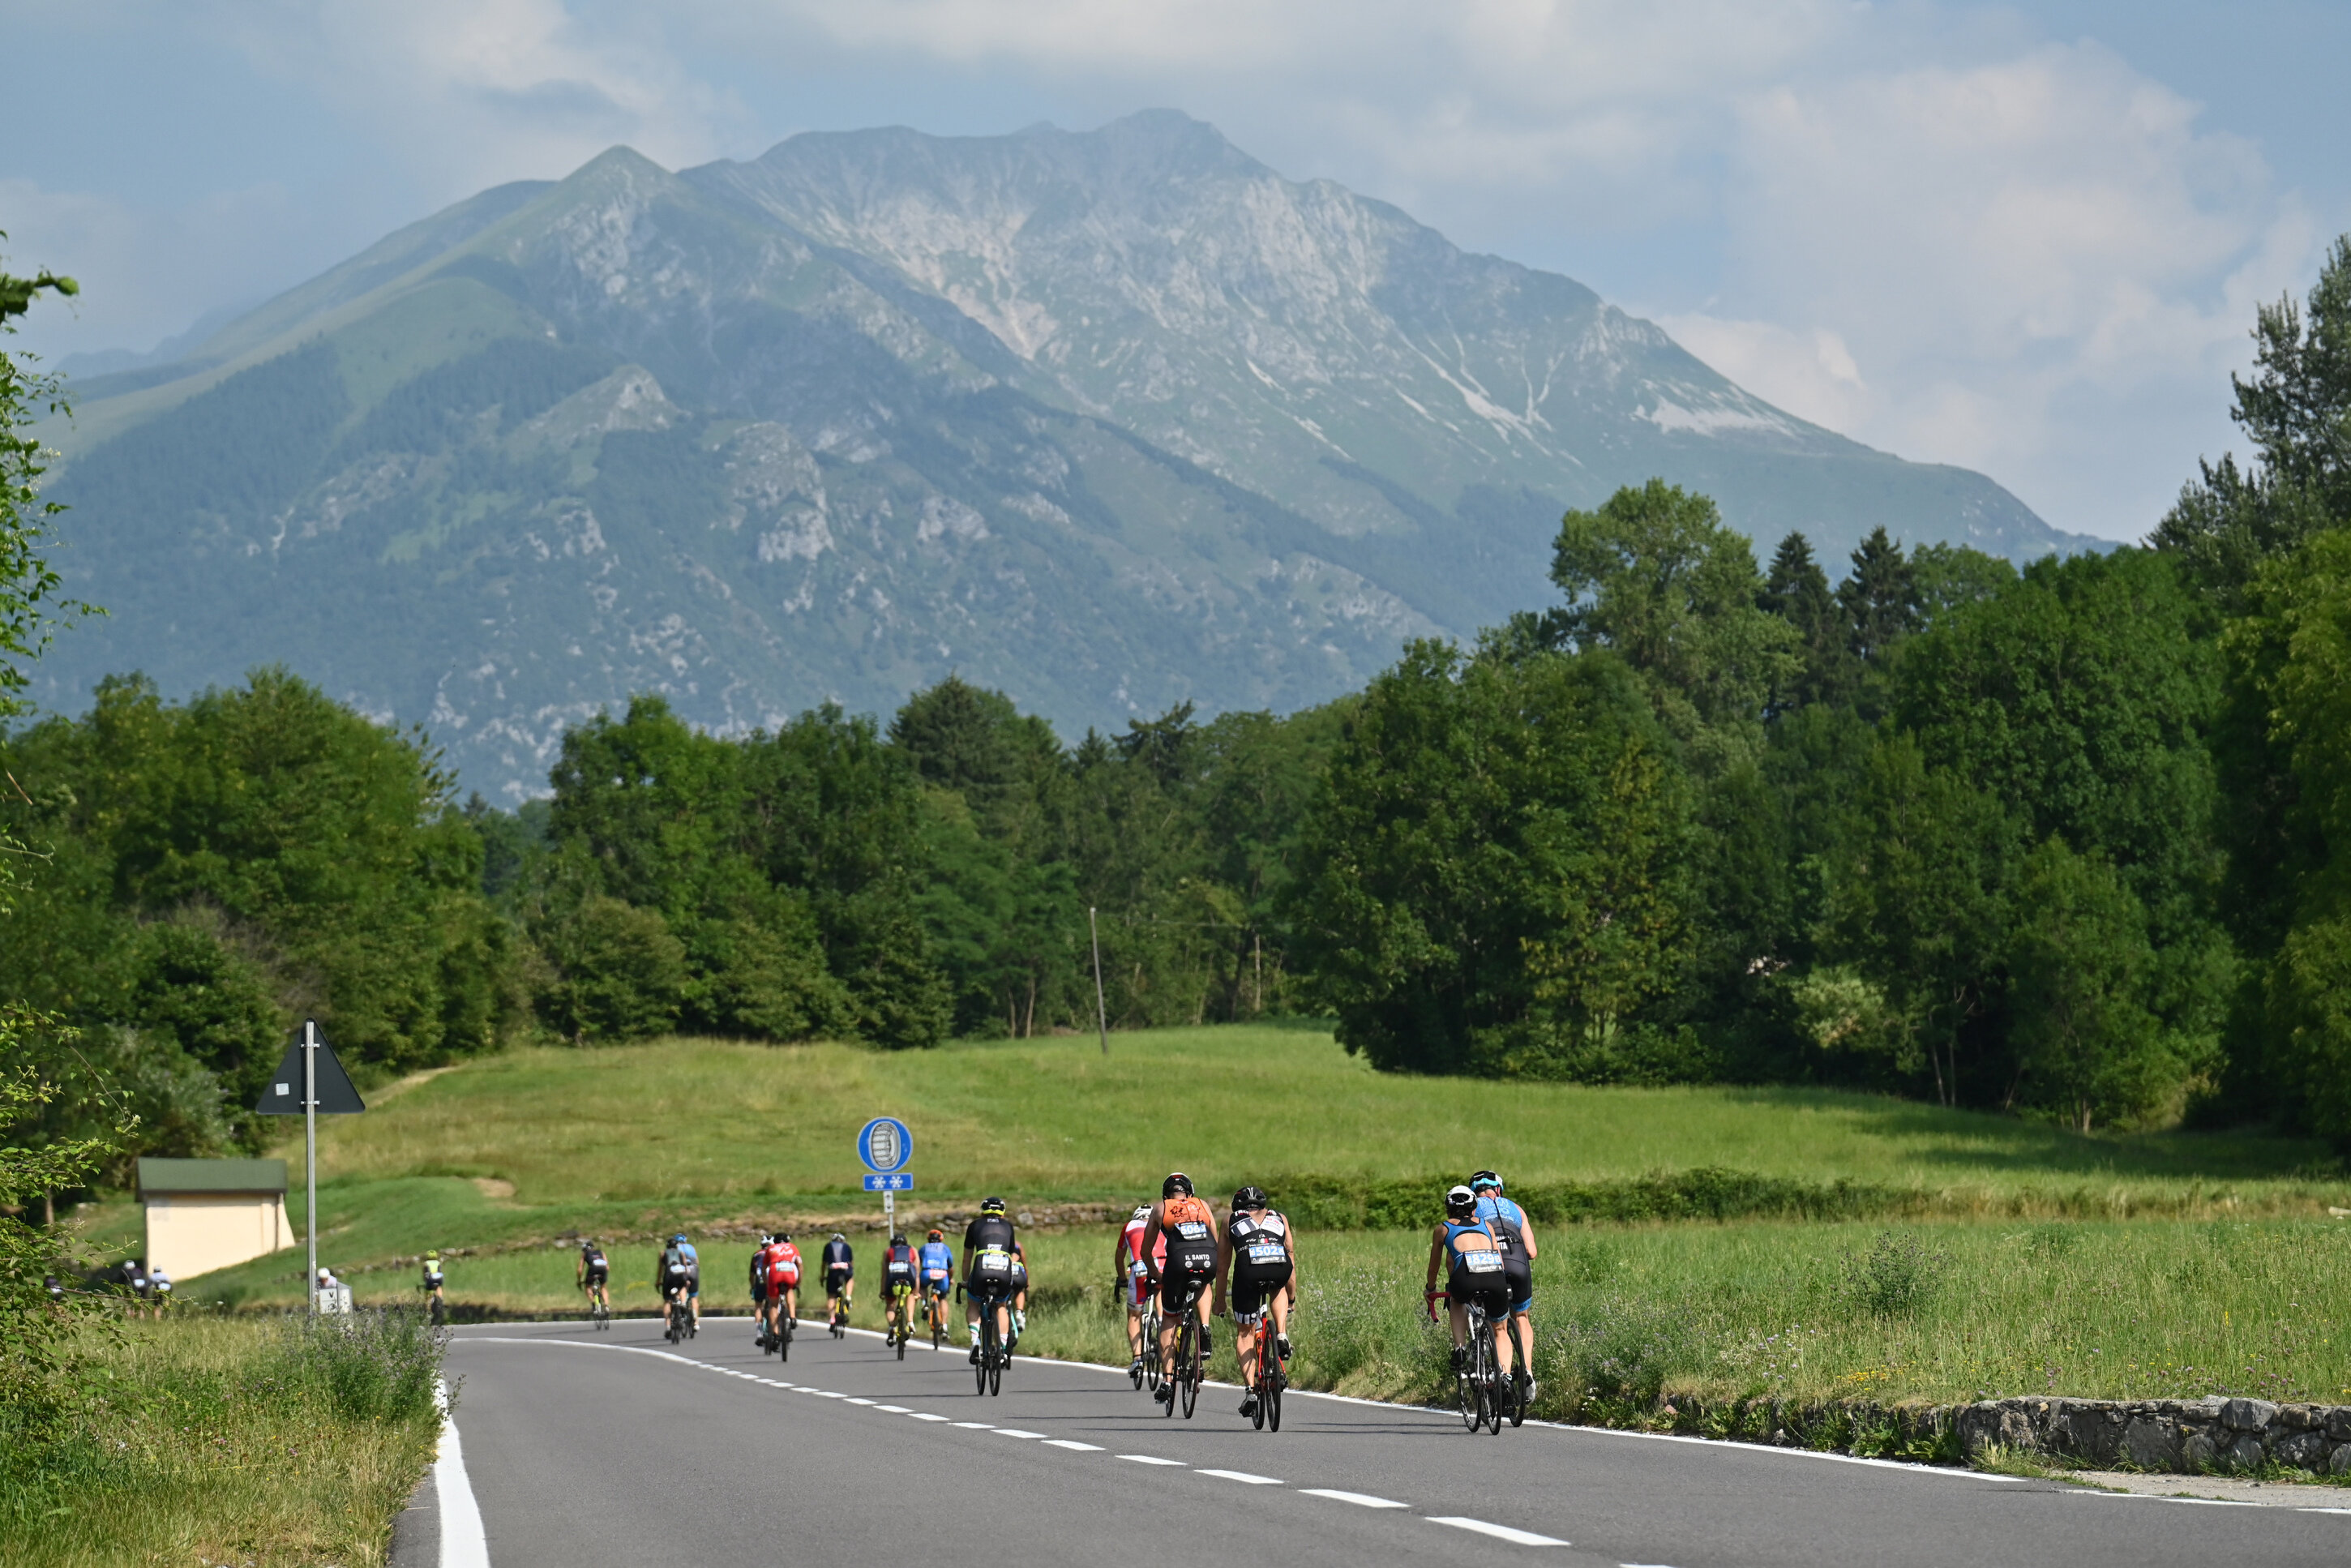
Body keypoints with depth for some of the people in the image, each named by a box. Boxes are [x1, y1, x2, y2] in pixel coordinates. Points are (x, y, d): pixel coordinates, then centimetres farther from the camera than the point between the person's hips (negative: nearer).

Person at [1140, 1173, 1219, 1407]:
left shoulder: (1160, 1208, 24)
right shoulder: (1202, 1205, 27)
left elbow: (1146, 1251, 28)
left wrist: (1155, 1275, 44)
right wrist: (1214, 1274, 45)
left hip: (1179, 1261, -2)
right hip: (1209, 1261, 2)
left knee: (1169, 1320, 16)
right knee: (1203, 1285, 39)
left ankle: (1168, 1380, 7)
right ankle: (1205, 1329, 14)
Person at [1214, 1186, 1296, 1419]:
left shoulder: (1231, 1222, 30)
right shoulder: (1280, 1218, 32)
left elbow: (1222, 1267, 33)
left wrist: (1219, 1302, 42)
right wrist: (1292, 1297, 47)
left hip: (1248, 1270, -1)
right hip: (1280, 1267, 1)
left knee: (1244, 1333, 15)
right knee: (1278, 1288, 39)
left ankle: (1250, 1391, 2)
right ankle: (1282, 1336, 16)